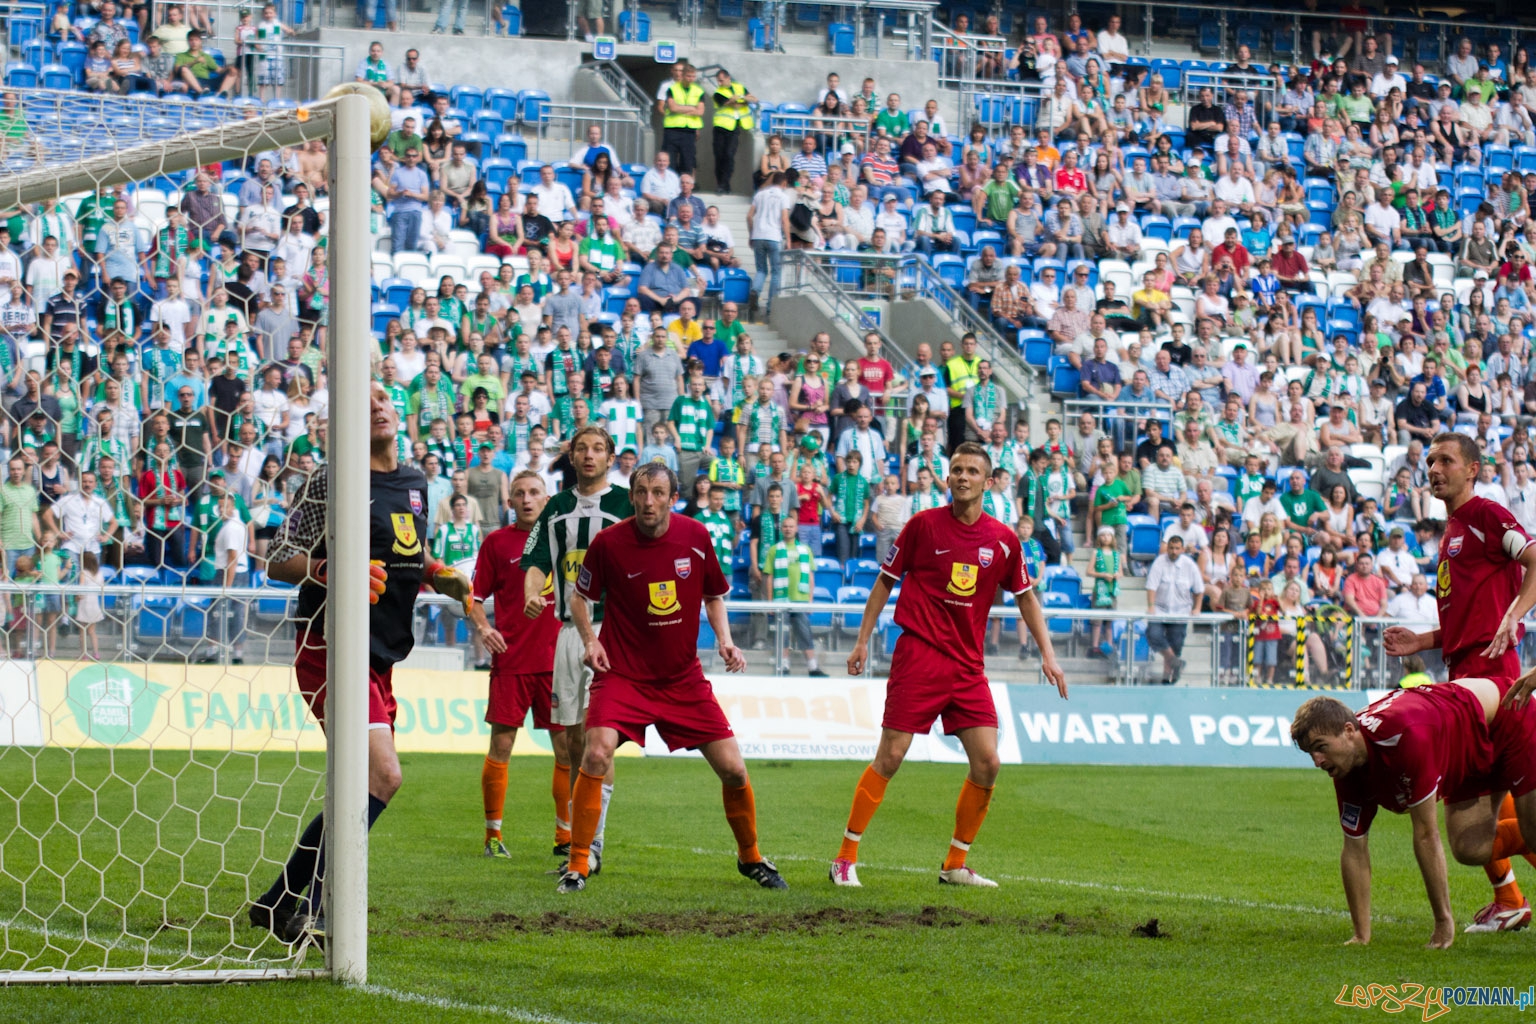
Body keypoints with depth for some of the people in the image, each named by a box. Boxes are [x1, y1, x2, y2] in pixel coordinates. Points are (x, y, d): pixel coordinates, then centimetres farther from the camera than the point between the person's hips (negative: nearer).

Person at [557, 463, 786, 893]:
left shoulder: (696, 538, -3)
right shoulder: (608, 543, -10)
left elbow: (714, 595, 13)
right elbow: (580, 596, 6)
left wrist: (725, 640, -2)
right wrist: (589, 640, -9)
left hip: (684, 678, 3)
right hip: (623, 675, -3)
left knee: (733, 769, 0)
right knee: (597, 755, -25)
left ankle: (750, 858, 26)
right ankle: (577, 866, -12)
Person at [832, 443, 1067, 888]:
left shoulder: (1003, 540, 6)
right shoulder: (923, 525, -2)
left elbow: (1026, 597, 17)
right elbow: (885, 581, 7)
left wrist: (1047, 655, 11)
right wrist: (863, 640, 4)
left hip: (968, 665, 4)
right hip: (918, 655, -4)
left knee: (986, 763, -4)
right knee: (889, 757, -8)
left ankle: (956, 864, 11)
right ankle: (846, 858, 2)